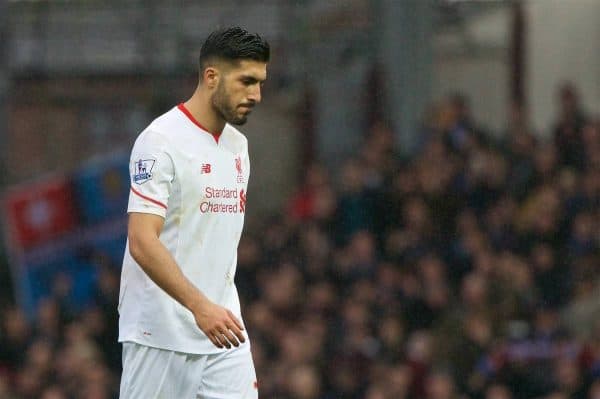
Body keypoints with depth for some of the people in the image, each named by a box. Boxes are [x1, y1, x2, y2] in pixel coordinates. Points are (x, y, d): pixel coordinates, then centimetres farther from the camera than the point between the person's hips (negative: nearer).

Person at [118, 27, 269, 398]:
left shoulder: (237, 145, 14)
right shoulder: (161, 141, -12)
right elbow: (143, 242, -21)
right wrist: (200, 307, -30)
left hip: (222, 329, 7)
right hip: (161, 337, -7)